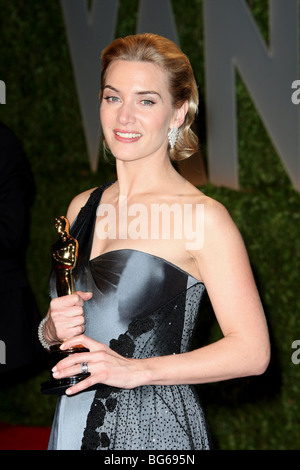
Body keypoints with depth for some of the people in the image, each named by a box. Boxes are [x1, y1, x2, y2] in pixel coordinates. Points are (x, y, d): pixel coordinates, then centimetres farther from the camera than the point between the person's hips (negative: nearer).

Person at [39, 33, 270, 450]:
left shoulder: (202, 216, -12)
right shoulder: (83, 207, 7)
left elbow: (253, 351, -16)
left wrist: (138, 370, -22)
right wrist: (54, 329, -4)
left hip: (154, 432, -5)